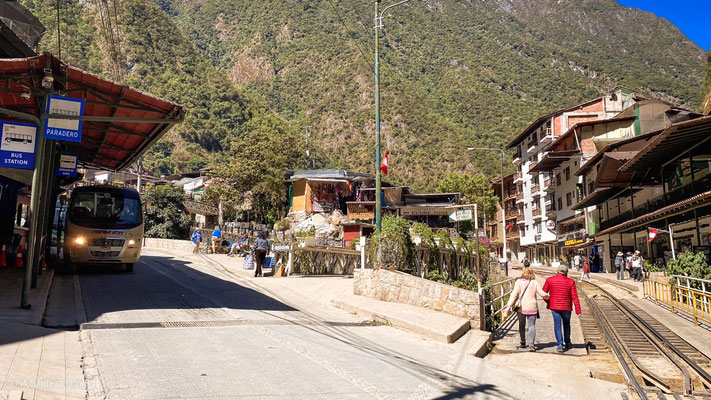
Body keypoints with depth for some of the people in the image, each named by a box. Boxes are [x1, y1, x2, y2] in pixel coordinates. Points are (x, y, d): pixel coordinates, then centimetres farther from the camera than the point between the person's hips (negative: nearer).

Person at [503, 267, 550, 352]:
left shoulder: (519, 282, -3)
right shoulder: (534, 283, -1)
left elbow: (514, 294, -11)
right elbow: (542, 294, -2)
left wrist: (509, 305, -12)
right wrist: (547, 296, 20)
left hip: (521, 308, 0)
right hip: (532, 308, 0)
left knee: (522, 325, 15)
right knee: (531, 325, 4)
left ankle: (523, 343, 24)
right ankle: (531, 344, -7)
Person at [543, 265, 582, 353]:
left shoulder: (550, 280, -4)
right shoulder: (570, 282, -6)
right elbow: (574, 297, -8)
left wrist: (548, 302, 15)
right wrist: (578, 310, -6)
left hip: (554, 306, 0)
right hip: (566, 307, 0)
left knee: (557, 325, 3)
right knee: (566, 325, 19)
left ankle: (560, 344, -8)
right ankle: (567, 343, 31)